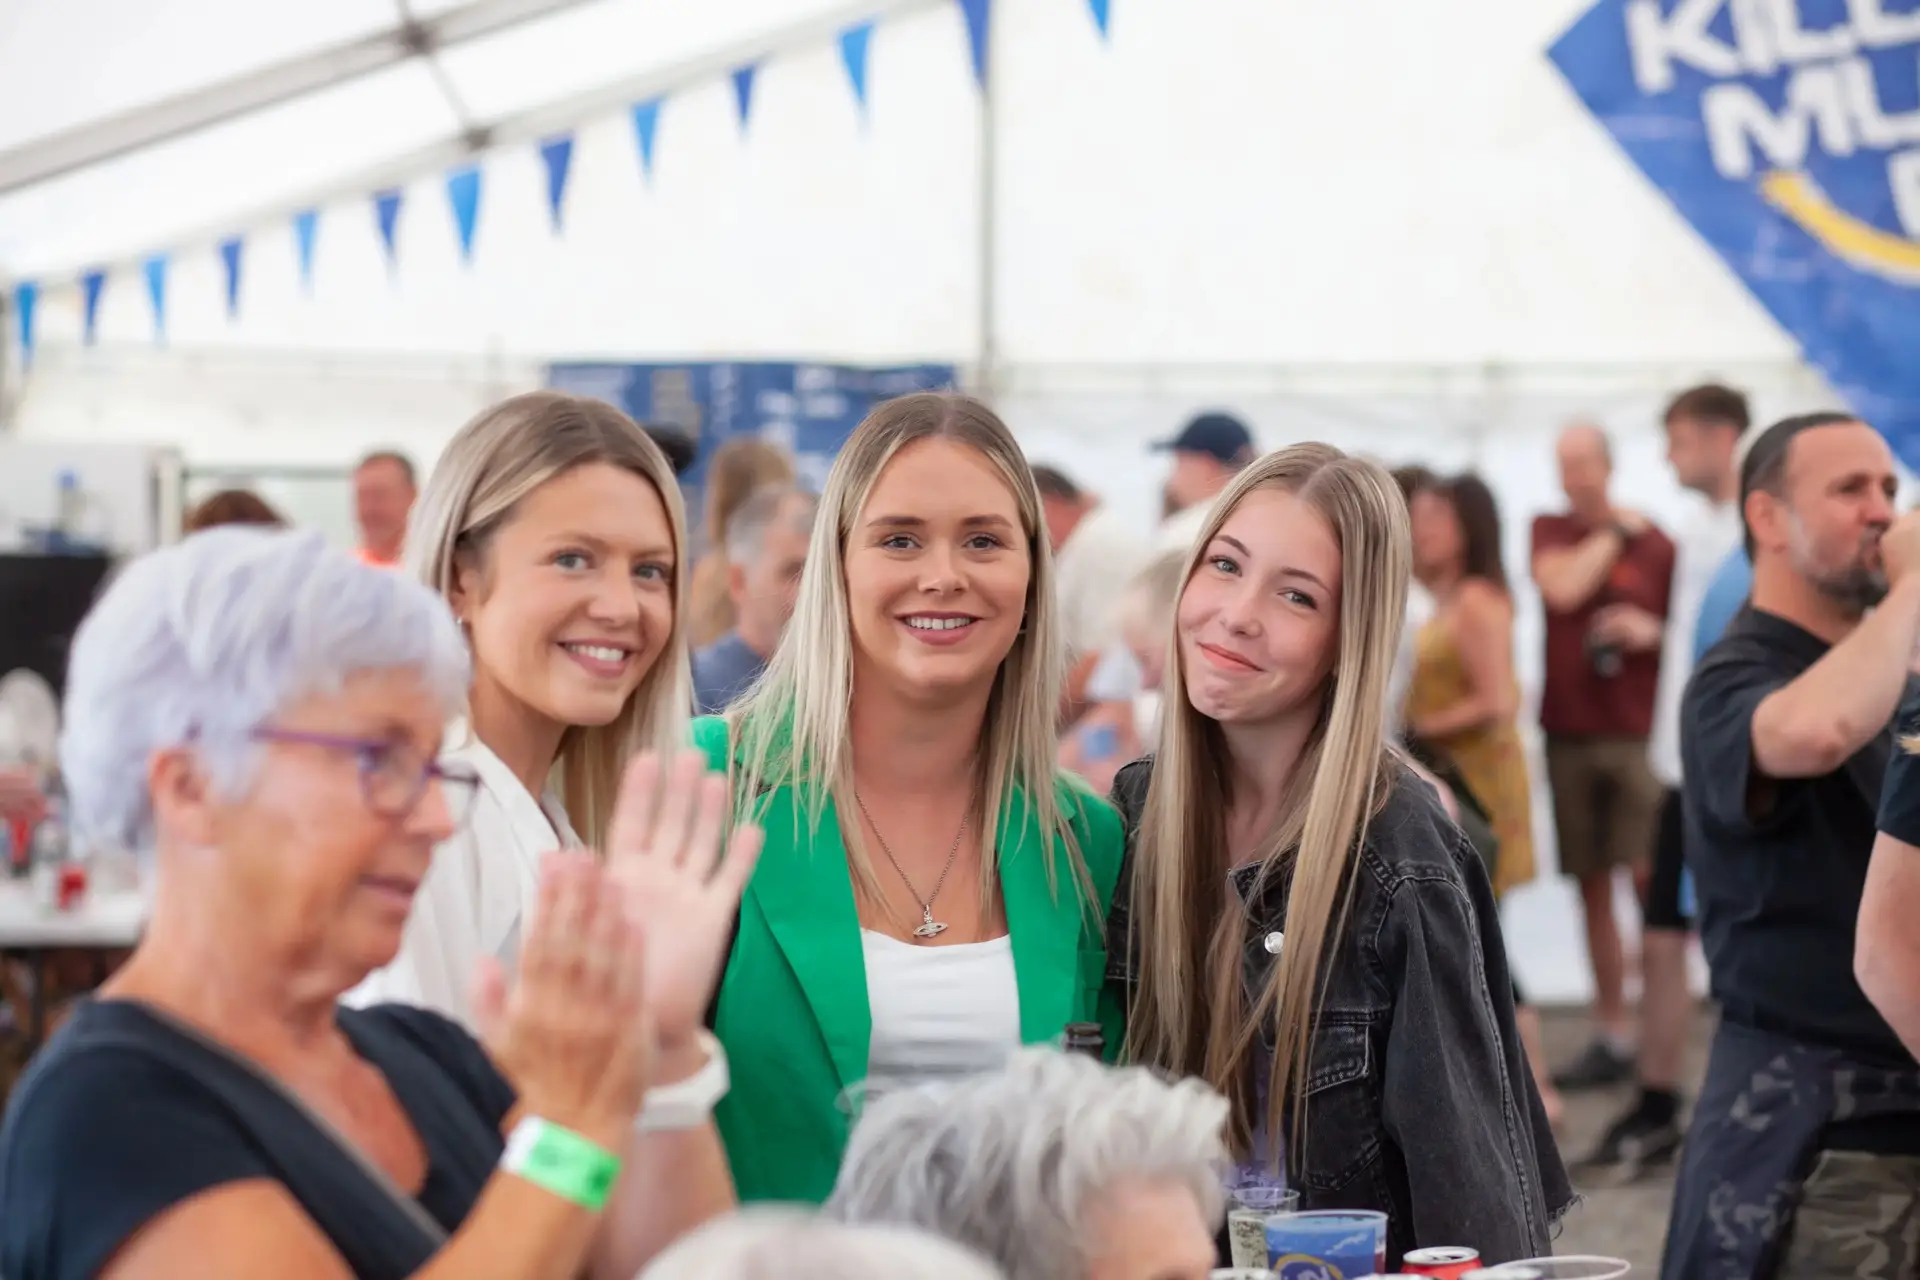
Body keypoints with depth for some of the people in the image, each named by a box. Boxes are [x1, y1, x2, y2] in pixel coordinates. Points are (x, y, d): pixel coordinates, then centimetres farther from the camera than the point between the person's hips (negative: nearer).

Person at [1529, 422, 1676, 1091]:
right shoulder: (1550, 531, 9)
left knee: (1653, 877, -11)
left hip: (1637, 734, -3)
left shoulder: (1655, 543, 2)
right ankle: (1611, 1036, 15)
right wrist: (1614, 532, -2)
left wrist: (1653, 632, -12)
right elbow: (1562, 587, -11)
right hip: (1569, 734, 3)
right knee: (1592, 888, 8)